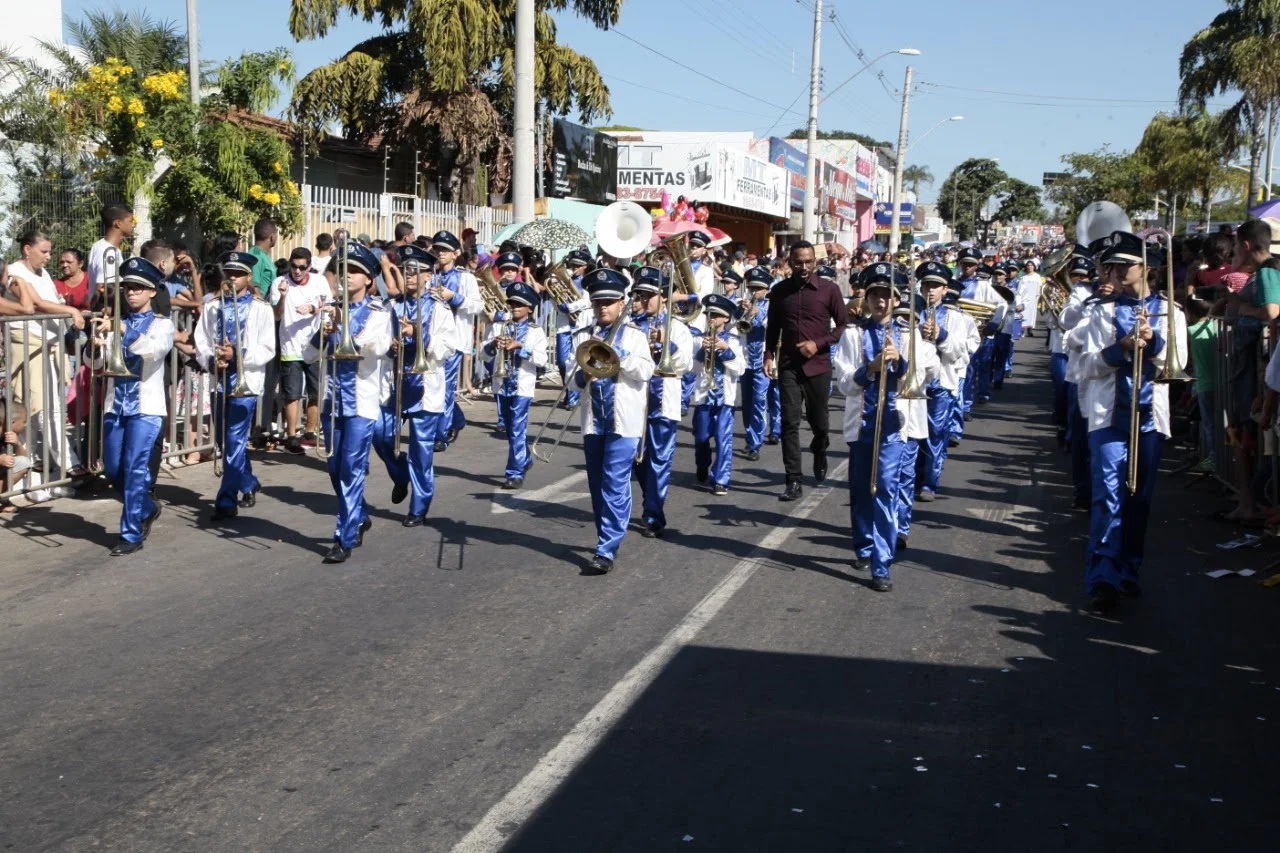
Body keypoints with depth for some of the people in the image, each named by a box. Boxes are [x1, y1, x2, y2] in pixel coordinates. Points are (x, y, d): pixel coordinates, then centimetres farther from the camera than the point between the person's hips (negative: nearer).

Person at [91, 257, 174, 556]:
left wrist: (124, 330, -34)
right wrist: (97, 344, -21)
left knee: (135, 467, -10)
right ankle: (147, 509, 32)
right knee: (112, 469, 8)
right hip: (115, 405, 5)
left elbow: (155, 349, -22)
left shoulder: (162, 324, 0)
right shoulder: (115, 323, 10)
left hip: (145, 406, -5)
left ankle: (131, 534, -3)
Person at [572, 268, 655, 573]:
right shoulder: (583, 336, 10)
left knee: (615, 483, -10)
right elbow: (572, 378, 6)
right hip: (593, 419, 4)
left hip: (624, 420, -4)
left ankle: (607, 550, -11)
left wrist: (616, 351, -18)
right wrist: (582, 377, -17)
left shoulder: (634, 335, 3)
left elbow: (646, 371, -10)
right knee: (597, 485, 10)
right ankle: (609, 540, 25)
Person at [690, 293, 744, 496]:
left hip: (725, 396, -2)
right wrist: (702, 350, -16)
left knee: (723, 438, -9)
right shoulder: (700, 339, 5)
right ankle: (702, 469, 36)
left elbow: (740, 369, -6)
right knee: (701, 437, 11)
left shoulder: (733, 341, 2)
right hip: (703, 395, 2)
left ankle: (720, 480, -6)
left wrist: (726, 349, -16)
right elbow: (692, 368, -2)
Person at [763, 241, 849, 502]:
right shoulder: (779, 291, 3)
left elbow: (843, 325, -1)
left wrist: (818, 344, -13)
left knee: (818, 420, 12)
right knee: (789, 423, -5)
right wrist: (769, 355, 1)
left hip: (818, 365, -1)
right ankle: (793, 482, -2)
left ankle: (820, 453, 46)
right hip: (788, 365, 1)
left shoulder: (829, 289, -4)